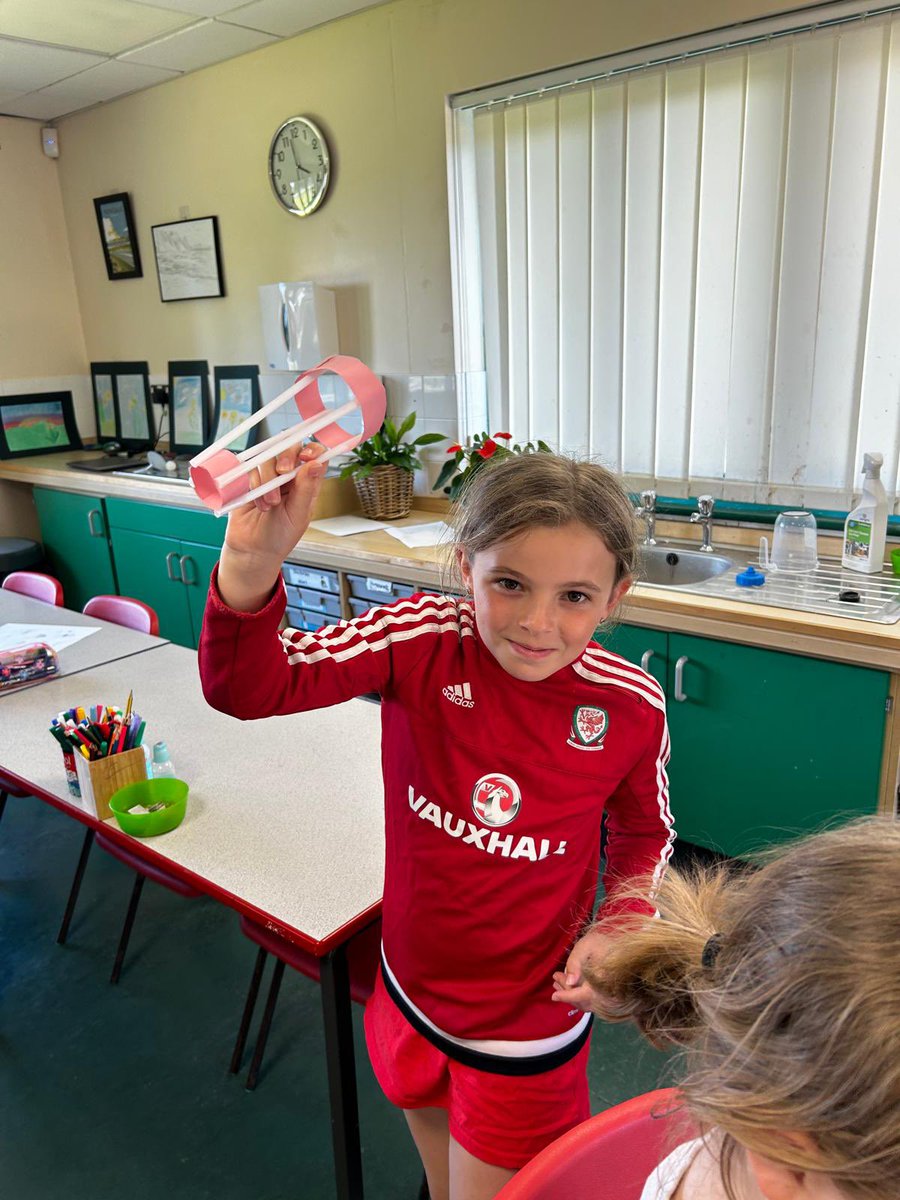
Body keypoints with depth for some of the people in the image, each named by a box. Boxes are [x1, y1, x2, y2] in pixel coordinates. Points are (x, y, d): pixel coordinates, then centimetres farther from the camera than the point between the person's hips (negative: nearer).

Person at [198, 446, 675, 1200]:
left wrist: (616, 932, -14)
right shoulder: (423, 641, -22)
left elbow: (644, 834, 2)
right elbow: (248, 689, -32)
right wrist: (251, 563, -49)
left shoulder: (632, 708, -18)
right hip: (413, 991, 2)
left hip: (526, 1026, -1)